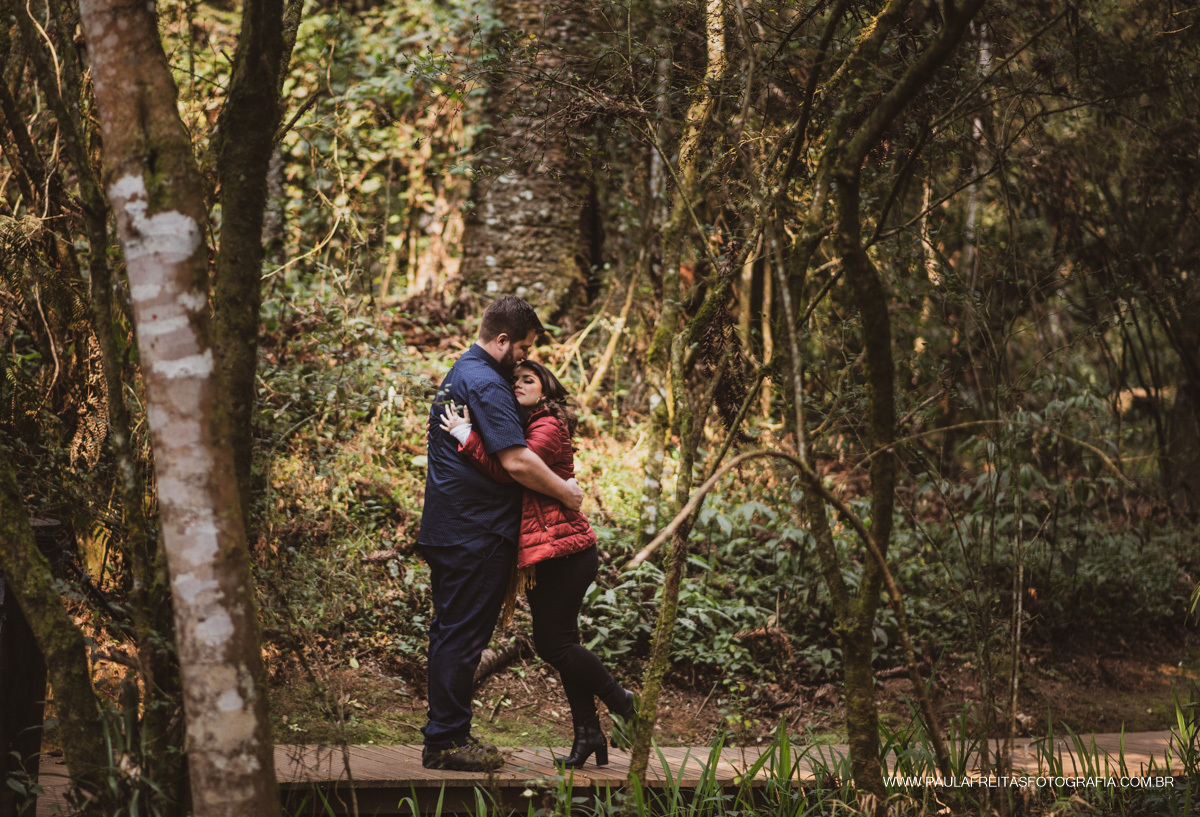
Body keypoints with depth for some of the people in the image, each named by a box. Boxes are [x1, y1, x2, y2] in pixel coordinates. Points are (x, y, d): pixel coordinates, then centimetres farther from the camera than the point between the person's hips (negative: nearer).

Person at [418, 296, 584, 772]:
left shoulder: (458, 374, 18)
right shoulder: (486, 384, -16)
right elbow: (517, 461, -23)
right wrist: (565, 492, -10)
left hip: (446, 530, 11)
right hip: (477, 533, -11)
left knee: (450, 632, 13)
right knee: (463, 636, -5)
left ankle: (446, 737, 20)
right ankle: (446, 739, -1)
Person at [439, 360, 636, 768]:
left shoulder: (549, 427, -10)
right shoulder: (522, 427, 19)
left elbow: (509, 469, -23)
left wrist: (465, 434, -21)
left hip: (565, 550, -9)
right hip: (543, 555, 9)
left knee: (552, 643, -8)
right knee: (561, 643, 8)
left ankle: (621, 702, 9)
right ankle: (588, 733, 13)